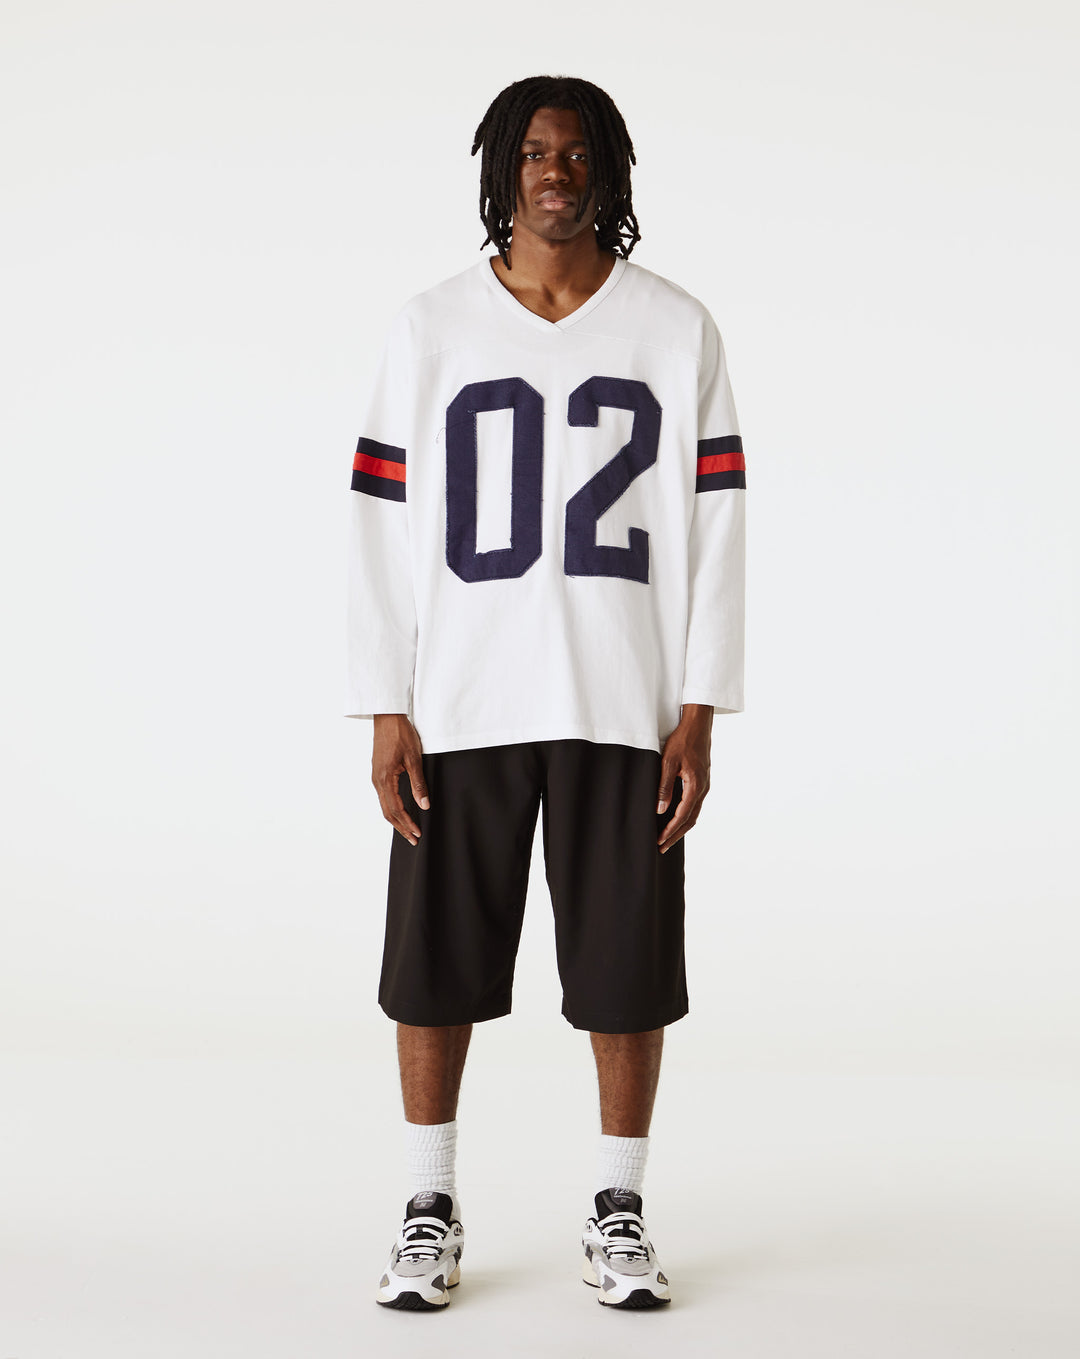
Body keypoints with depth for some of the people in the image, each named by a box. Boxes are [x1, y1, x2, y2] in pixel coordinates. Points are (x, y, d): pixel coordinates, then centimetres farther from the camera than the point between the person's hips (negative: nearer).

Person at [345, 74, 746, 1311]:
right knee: (436, 961, 4)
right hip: (460, 706, 0)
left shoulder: (676, 330, 6)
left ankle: (618, 1211, 19)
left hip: (623, 707, 0)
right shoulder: (428, 331, 6)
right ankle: (431, 1209, 19)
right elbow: (382, 527, 3)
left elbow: (713, 527, 3)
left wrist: (698, 714, -4)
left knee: (625, 965, 4)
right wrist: (385, 713, -3)